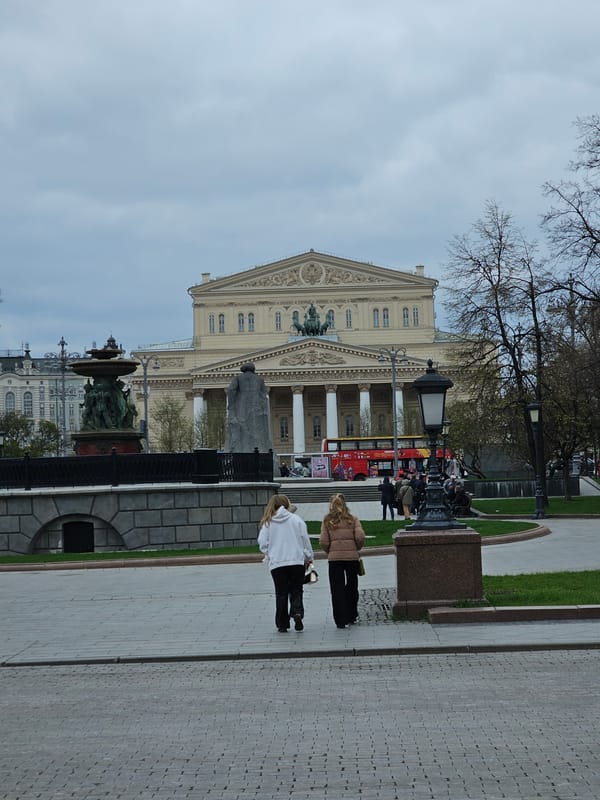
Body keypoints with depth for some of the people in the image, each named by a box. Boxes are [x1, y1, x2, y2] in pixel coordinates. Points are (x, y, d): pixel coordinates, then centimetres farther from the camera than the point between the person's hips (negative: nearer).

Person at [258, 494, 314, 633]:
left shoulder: (267, 523, 1)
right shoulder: (297, 520, 1)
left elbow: (262, 543, 1)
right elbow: (305, 540, 2)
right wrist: (309, 557, 13)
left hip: (276, 563, 0)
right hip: (297, 562, 0)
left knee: (281, 594, 8)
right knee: (296, 591, 9)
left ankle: (282, 624, 7)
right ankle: (297, 613, -16)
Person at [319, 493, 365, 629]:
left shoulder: (327, 521, 1)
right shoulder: (353, 519, 1)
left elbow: (323, 542, -6)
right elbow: (360, 537, -9)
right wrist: (357, 548, 9)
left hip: (334, 557, -1)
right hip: (352, 556, 1)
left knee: (337, 589, 3)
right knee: (352, 587, 16)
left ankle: (340, 620, 1)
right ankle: (351, 616, 23)